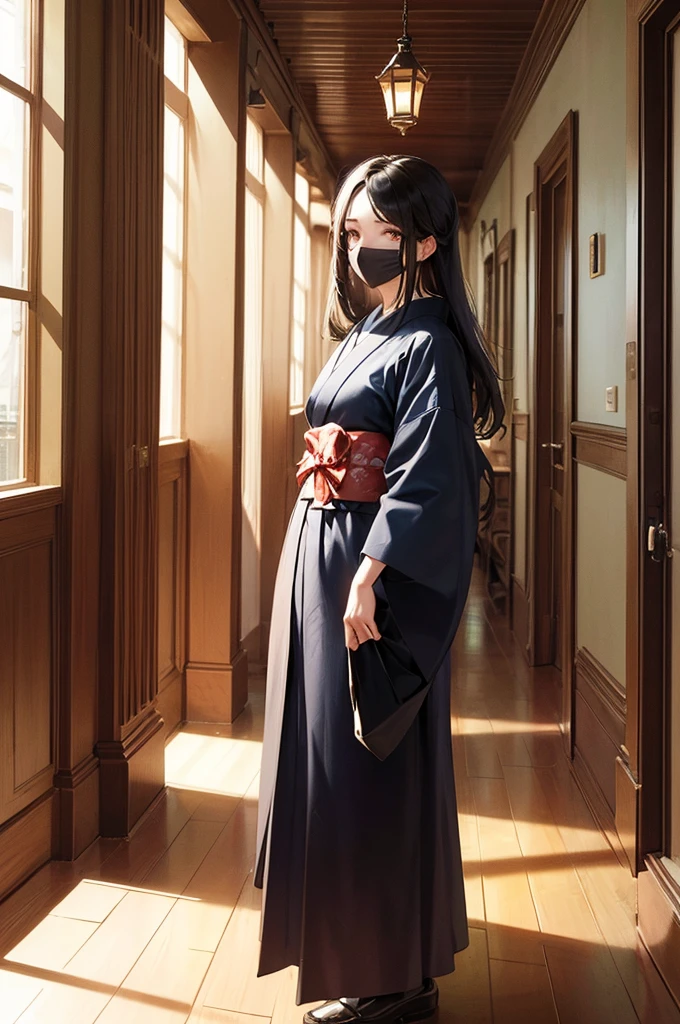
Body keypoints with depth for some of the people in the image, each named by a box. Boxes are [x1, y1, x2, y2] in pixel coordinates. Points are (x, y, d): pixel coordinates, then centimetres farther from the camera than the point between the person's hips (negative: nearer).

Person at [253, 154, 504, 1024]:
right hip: (319, 554, 10)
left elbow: (424, 478, -21)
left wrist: (369, 578, -28)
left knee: (366, 762, -3)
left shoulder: (427, 343, -12)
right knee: (324, 748, 17)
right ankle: (344, 937, 34)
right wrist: (333, 568, 15)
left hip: (374, 571, -9)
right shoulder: (365, 332, 16)